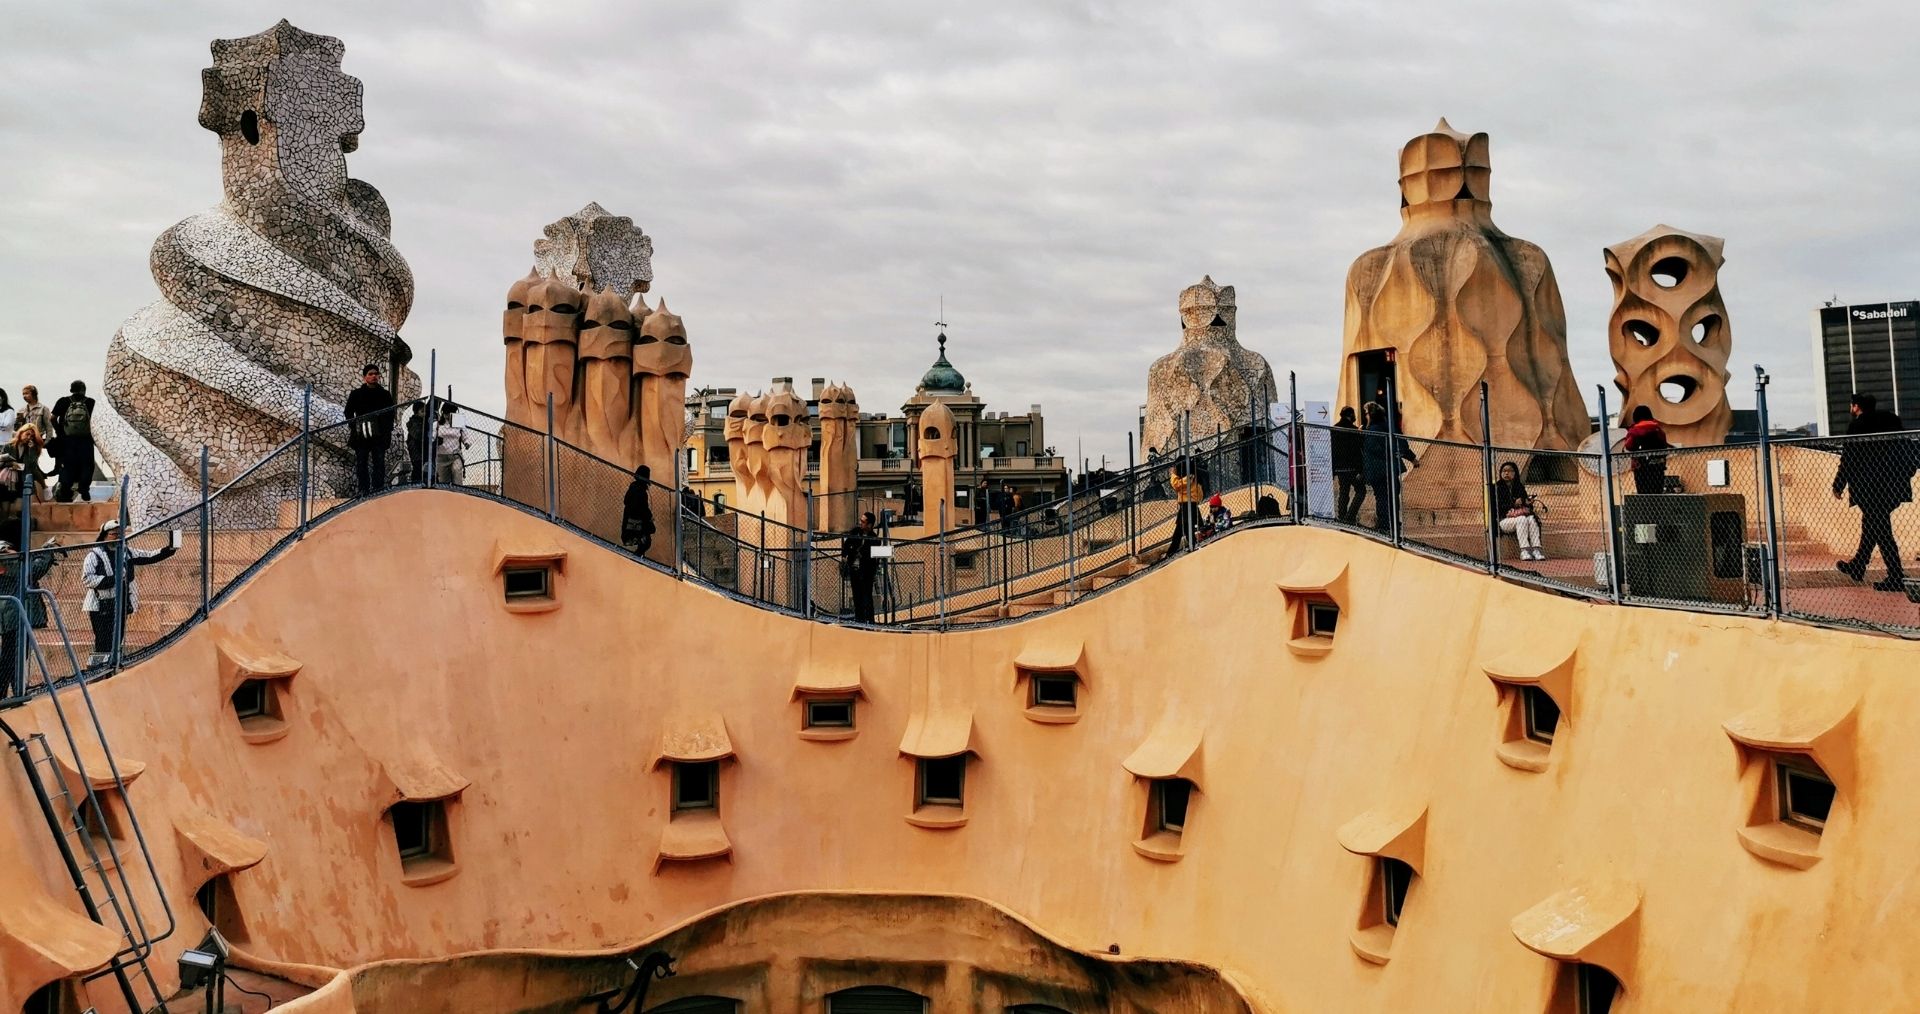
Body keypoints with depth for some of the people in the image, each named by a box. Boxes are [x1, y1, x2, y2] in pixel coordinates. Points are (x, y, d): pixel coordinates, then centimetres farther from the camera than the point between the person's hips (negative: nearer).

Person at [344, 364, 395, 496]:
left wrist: (388, 431, -1)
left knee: (379, 463, -2)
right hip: (361, 435, 0)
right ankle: (362, 491, 0)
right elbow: (349, 413, 9)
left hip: (380, 436, 1)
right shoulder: (356, 394, 9)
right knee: (361, 463, -1)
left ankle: (378, 489, -2)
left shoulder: (385, 394, 12)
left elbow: (390, 415, 11)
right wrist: (355, 427, -5)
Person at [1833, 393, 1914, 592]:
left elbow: (1847, 460, -10)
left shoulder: (1857, 426, -10)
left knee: (1881, 531, -4)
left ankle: (1895, 578, -5)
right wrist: (1904, 475, 22)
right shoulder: (1892, 419, 9)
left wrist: (1838, 486, -1)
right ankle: (1857, 568, 31)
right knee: (1870, 525, 20)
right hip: (1895, 486, 7)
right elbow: (1910, 451, 12)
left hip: (1871, 489, -7)